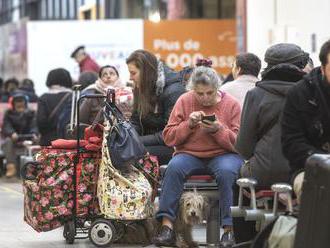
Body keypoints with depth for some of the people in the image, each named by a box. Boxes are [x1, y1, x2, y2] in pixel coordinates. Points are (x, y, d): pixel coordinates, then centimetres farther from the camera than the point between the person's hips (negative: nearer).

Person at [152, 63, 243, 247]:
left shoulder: (232, 104, 1)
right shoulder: (184, 101, 5)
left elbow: (239, 143, -2)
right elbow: (169, 137, 3)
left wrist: (219, 129, -18)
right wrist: (188, 124, -14)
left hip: (223, 155, -1)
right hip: (190, 155, 1)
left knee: (226, 170, -35)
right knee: (174, 167, -30)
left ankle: (229, 229, -29)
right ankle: (167, 227, -32)